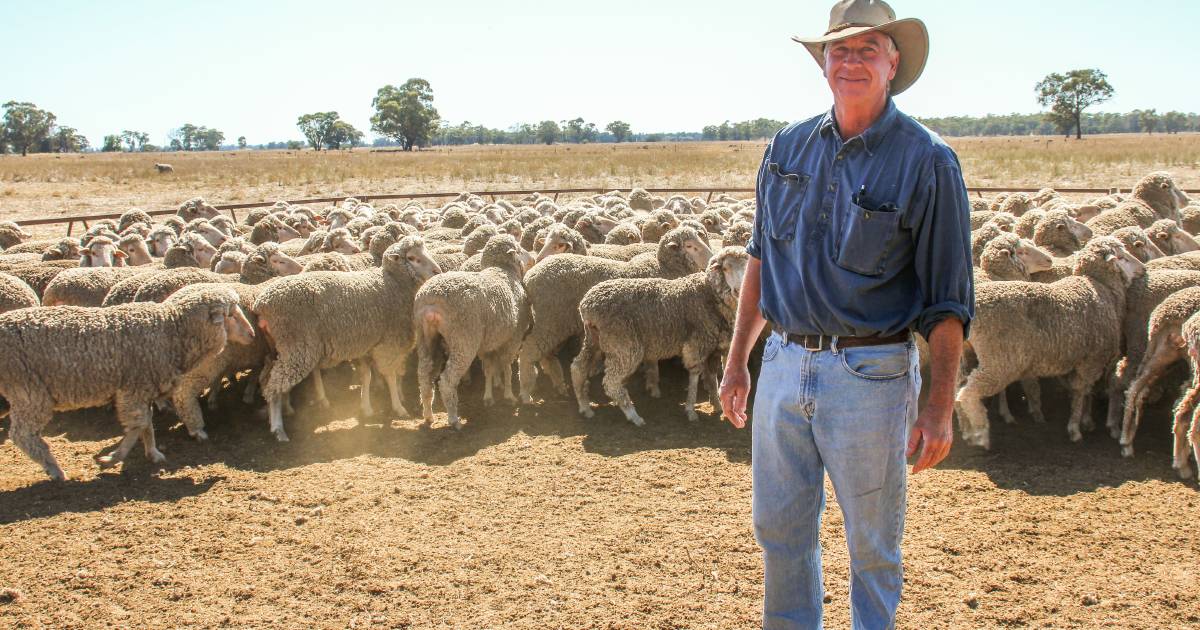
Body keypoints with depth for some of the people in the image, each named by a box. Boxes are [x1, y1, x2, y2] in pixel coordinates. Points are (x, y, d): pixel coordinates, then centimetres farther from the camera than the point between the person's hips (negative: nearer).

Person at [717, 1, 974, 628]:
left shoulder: (928, 163, -7)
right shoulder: (788, 147, 7)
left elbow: (947, 299, -7)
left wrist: (939, 409, -11)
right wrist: (737, 359, 14)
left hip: (871, 376, -4)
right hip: (784, 364, 5)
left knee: (873, 544, 10)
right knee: (778, 528, 16)